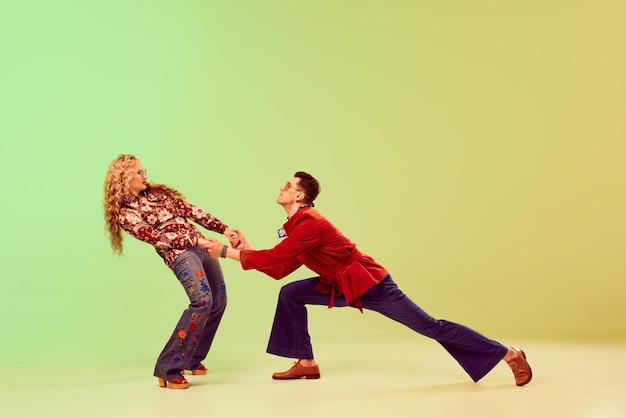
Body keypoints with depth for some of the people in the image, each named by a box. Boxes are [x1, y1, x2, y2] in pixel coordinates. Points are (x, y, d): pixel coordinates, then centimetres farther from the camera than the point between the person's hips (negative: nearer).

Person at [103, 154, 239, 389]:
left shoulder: (158, 192, 18)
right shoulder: (125, 214, -1)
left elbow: (191, 211, 15)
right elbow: (157, 238, -11)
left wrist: (223, 229, 7)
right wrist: (196, 240, -19)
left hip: (200, 245, 8)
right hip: (179, 254, -7)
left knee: (217, 302, 8)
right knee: (202, 300, -29)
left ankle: (192, 359, 27)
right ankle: (168, 369, -22)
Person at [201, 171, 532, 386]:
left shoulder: (310, 223, -22)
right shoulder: (299, 225, 9)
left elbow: (275, 258, -28)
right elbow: (280, 268, 10)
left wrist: (227, 252, -21)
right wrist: (247, 249, 5)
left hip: (370, 284, -9)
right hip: (345, 286, 9)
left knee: (430, 326, -4)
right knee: (290, 294, 3)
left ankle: (509, 354, 7)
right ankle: (306, 363, 10)